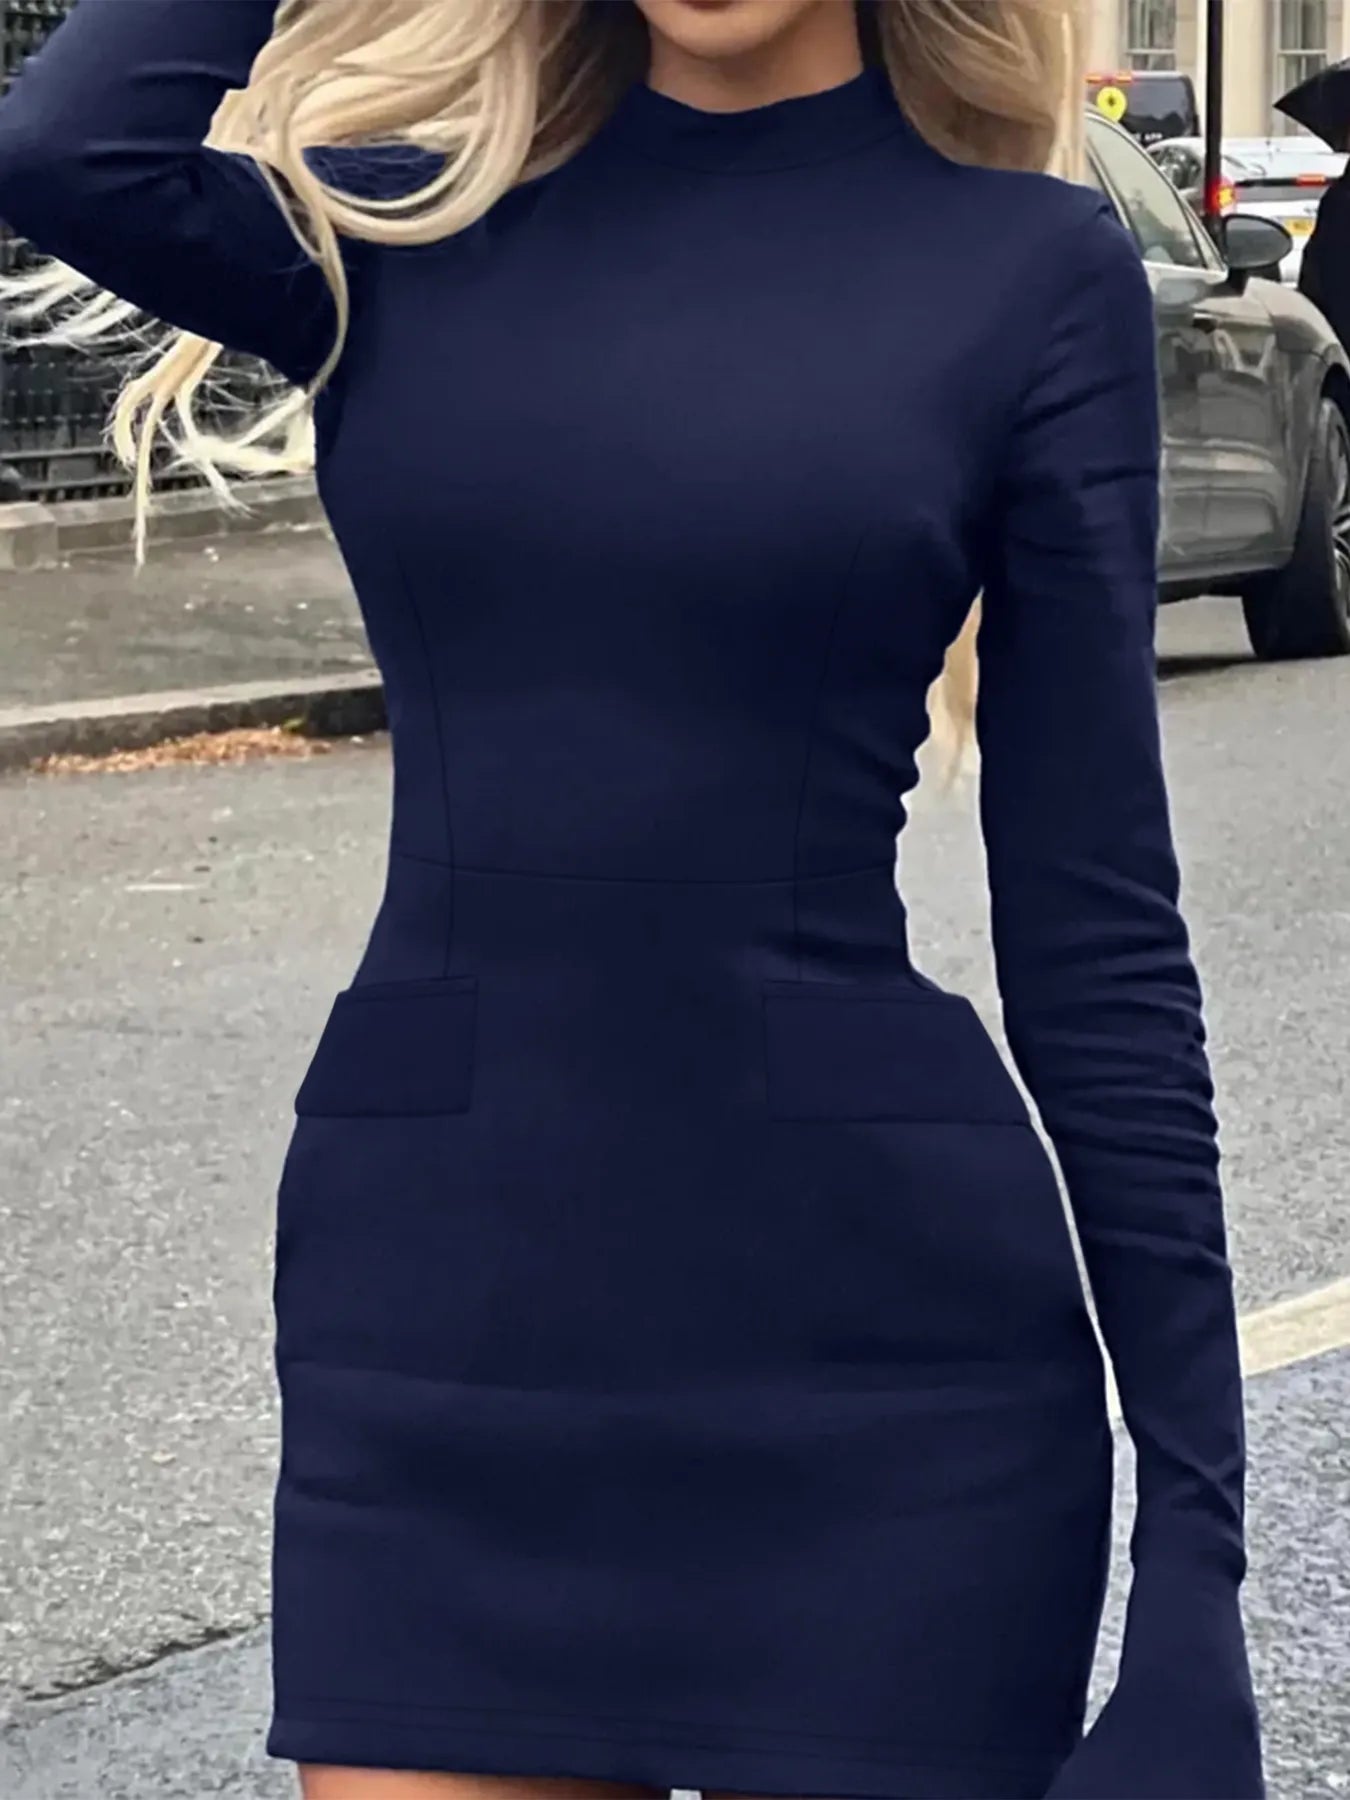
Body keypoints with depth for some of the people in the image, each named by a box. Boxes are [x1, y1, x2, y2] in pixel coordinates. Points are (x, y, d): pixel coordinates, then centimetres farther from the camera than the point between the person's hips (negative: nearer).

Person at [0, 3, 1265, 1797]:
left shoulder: (1029, 267, -1)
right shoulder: (417, 221, 6)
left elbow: (1093, 920, -2)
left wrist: (1193, 1512, -5)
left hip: (879, 1339, -2)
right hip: (434, 1320, 2)